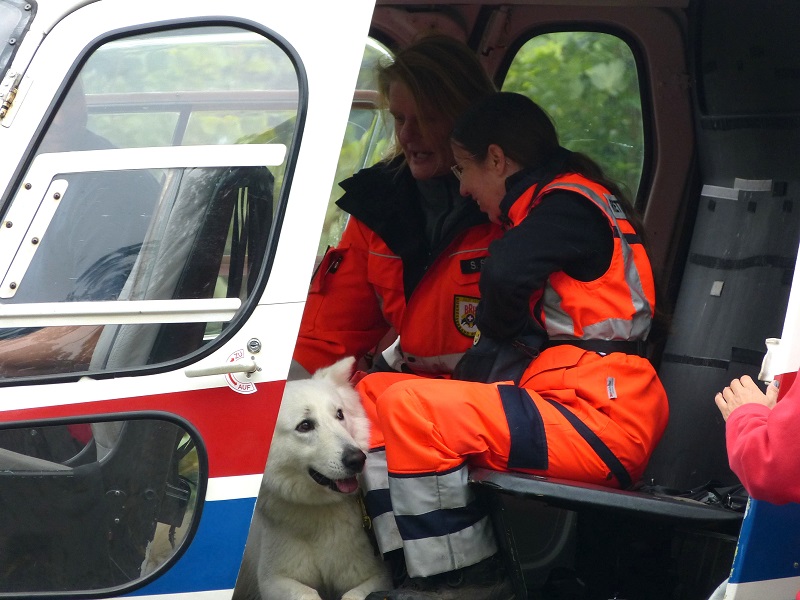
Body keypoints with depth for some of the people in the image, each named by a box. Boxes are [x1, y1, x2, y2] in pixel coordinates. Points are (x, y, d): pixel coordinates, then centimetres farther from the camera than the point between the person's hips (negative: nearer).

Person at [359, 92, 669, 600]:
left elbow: (506, 274, -25)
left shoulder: (571, 204, -7)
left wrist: (497, 331, -5)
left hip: (599, 423, -11)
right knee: (373, 393, 8)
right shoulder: (551, 208, 25)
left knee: (408, 407, -25)